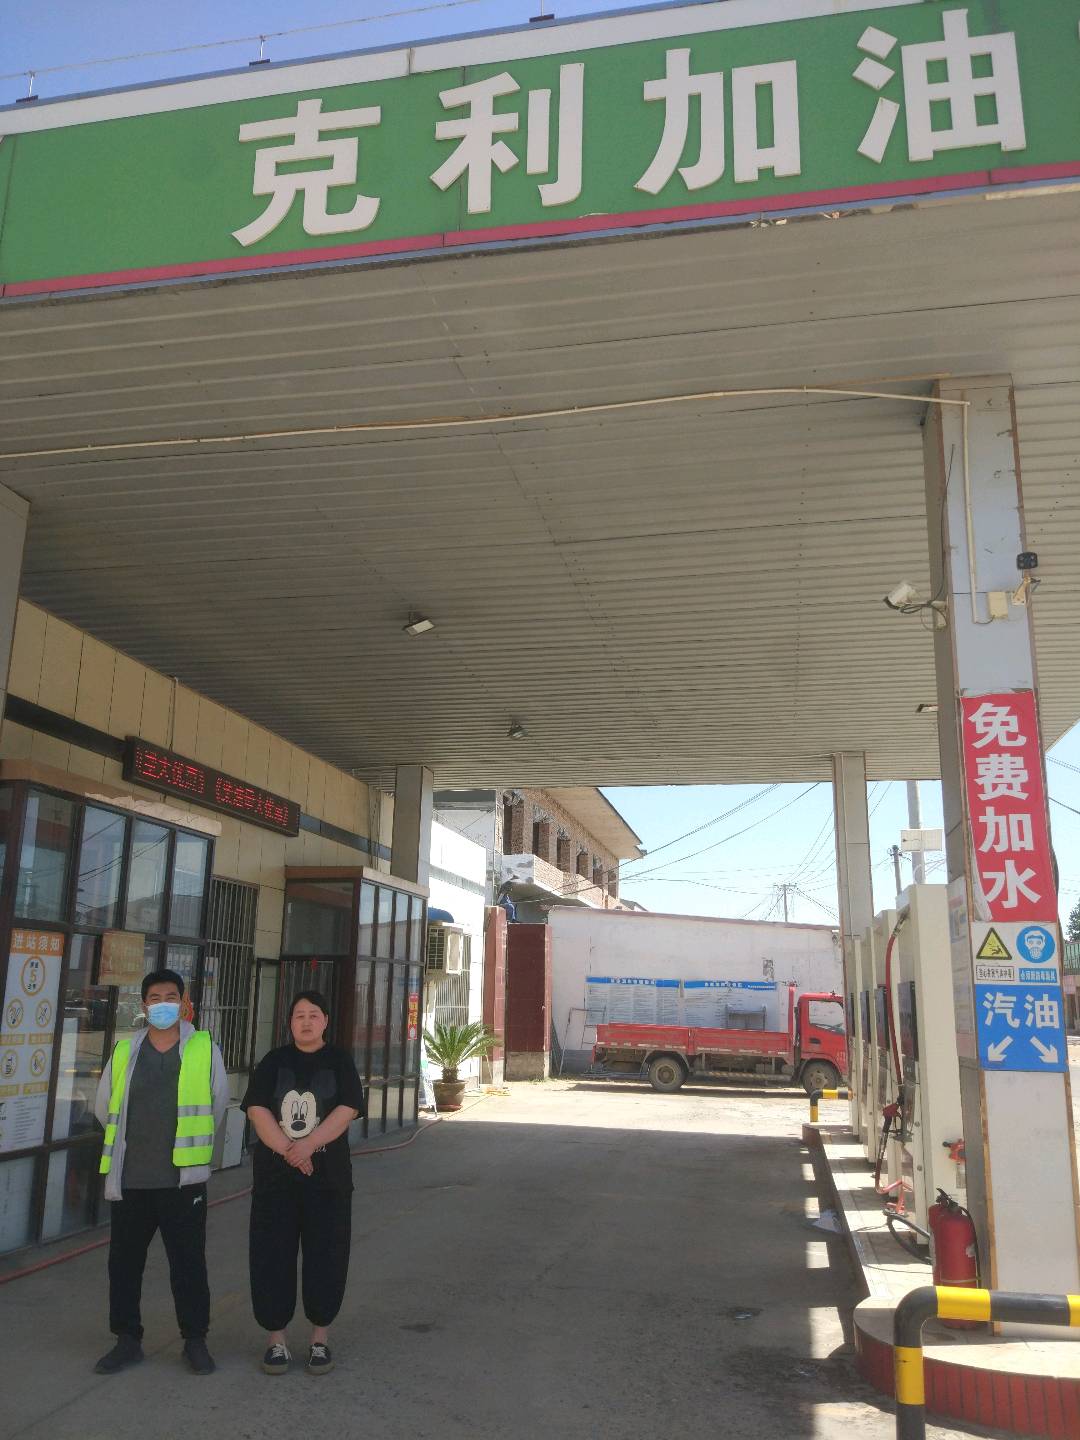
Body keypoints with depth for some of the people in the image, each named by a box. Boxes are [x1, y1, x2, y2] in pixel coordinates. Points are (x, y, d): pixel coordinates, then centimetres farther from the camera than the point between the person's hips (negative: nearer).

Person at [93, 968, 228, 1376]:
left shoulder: (205, 1049, -3)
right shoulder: (124, 1050, 3)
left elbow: (218, 1104, 8)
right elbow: (105, 1107, 16)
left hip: (184, 1178, -2)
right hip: (129, 1178, 3)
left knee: (189, 1262, 5)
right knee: (124, 1262, 12)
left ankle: (195, 1340, 21)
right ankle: (127, 1340, 28)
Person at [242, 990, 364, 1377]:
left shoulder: (339, 1061, 4)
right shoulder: (273, 1062, 6)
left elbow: (347, 1109, -8)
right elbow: (257, 1110, -5)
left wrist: (308, 1146, -19)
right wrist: (288, 1150, -17)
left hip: (328, 1175, -1)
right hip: (274, 1174, 1)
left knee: (325, 1256, 3)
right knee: (272, 1255, 3)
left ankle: (320, 1339, 18)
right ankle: (276, 1339, 16)